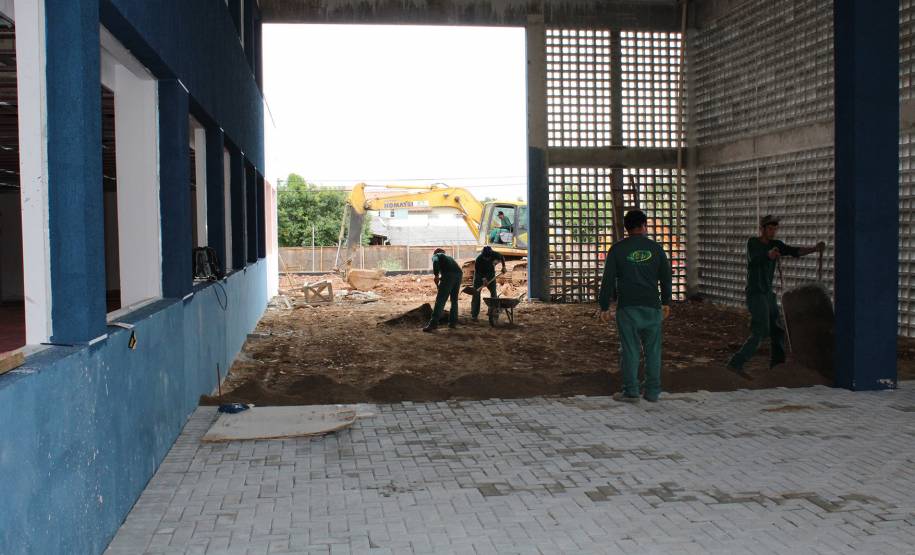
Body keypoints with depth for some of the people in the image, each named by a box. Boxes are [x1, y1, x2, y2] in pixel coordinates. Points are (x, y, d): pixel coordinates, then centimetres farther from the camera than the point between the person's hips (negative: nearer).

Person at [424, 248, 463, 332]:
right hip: (459, 274, 6)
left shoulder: (435, 255, 20)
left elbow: (435, 262, -7)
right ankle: (453, 322, 23)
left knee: (440, 300, -7)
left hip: (448, 275, -6)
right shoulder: (448, 257, 39)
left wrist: (436, 275, -6)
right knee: (454, 300, 21)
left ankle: (433, 324, -11)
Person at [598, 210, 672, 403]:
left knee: (630, 350, 2)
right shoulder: (655, 248, 4)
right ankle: (653, 392, 12)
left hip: (627, 308, -1)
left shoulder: (617, 249, -1)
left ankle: (631, 391, 3)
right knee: (653, 350, 8)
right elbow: (666, 277, 11)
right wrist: (666, 302, 24)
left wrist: (604, 307, 3)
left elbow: (608, 280, -3)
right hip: (652, 307, 1)